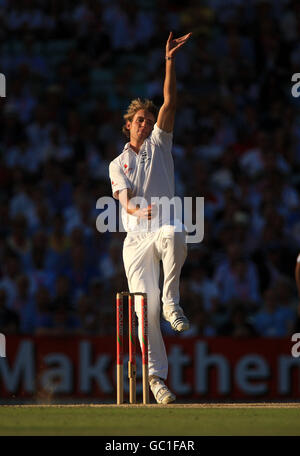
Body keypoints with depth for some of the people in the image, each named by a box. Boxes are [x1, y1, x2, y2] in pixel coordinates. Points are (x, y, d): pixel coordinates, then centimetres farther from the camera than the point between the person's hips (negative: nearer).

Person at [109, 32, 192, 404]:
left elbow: (169, 103, 1)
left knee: (173, 233, -41)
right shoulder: (118, 164, 14)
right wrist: (137, 210, -28)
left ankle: (171, 301, -29)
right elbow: (125, 197, -4)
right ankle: (156, 375, -1)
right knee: (145, 307, -8)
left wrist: (170, 62, -11)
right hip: (136, 238, 1)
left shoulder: (159, 144, 14)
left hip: (163, 227, -1)